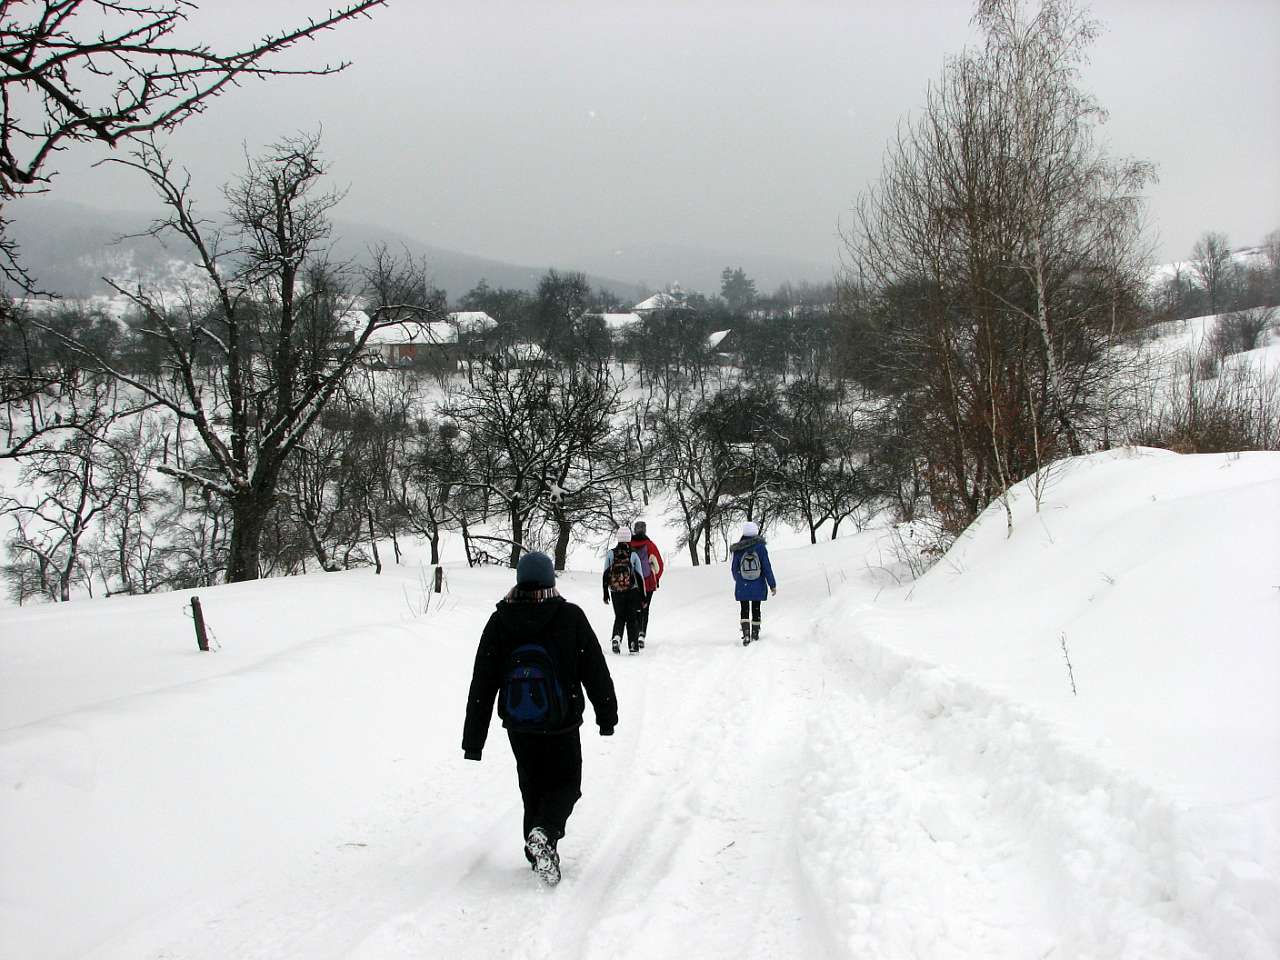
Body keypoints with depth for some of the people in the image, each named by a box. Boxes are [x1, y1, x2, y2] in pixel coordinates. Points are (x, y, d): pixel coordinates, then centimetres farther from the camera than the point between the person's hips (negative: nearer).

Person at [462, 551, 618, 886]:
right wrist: (607, 714, 11)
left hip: (519, 728, 3)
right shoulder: (570, 617, -9)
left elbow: (481, 685, -3)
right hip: (562, 724, -3)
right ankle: (544, 833, -16)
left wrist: (473, 739, 2)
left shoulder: (499, 622, -4)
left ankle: (540, 855, 20)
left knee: (533, 787, 20)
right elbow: (595, 670, -3)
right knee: (566, 784, 11)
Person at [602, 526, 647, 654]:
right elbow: (640, 577, -3)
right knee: (632, 619, 10)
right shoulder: (633, 555, -6)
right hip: (632, 591, -1)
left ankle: (617, 637, -11)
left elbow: (605, 575, 0)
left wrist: (605, 593, 9)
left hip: (615, 592, 1)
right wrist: (642, 597, 4)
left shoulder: (610, 554, -3)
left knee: (619, 617, 15)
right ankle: (633, 645, 5)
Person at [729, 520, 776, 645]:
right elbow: (767, 568, -10)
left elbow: (734, 568, 2)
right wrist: (772, 585, -2)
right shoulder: (761, 547, -12)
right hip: (758, 587, 0)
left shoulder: (738, 550, -9)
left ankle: (746, 634, -8)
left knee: (744, 610, 8)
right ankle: (755, 633, 24)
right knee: (756, 609, 15)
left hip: (742, 587, 0)